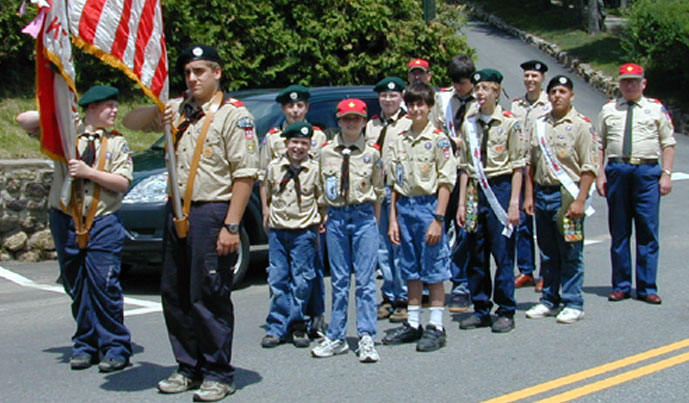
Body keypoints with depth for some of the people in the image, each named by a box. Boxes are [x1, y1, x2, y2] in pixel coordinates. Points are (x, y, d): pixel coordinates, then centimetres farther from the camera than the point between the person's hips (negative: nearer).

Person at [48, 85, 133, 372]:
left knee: (104, 285, -7)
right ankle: (85, 346, 18)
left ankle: (115, 348, 2)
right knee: (75, 287, 7)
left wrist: (88, 172, -13)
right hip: (65, 219, 2)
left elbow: (122, 182, -3)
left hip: (103, 222, -2)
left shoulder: (116, 142, 6)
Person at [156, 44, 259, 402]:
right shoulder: (179, 109, 15)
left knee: (209, 298, -3)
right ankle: (188, 368, 25)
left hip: (211, 213, -7)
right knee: (174, 295, 12)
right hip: (177, 213, 7)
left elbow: (245, 174, -13)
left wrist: (231, 227, -19)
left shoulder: (233, 115, -6)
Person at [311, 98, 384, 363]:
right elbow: (320, 188, 12)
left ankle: (367, 338, 0)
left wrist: (374, 222, 7)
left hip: (364, 217, -2)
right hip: (336, 218, 2)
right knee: (338, 280, 7)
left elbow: (378, 192, 9)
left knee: (365, 280, -3)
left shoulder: (372, 154, 4)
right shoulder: (326, 152, 7)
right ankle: (336, 337, 13)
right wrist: (323, 216, 5)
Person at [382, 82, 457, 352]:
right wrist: (393, 219, 6)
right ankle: (413, 324, 20)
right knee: (411, 271, 12)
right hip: (404, 207, 6)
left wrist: (438, 219, -16)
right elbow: (395, 183, 13)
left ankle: (436, 327, 7)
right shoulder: (400, 141, 11)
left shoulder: (438, 139, -5)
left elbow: (446, 182, -9)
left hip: (428, 205, -5)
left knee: (433, 271, 0)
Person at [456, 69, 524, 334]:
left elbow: (518, 166, -5)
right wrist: (462, 202, 8)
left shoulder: (509, 123, -3)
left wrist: (514, 202, -11)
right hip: (475, 190, 5)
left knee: (503, 255, -1)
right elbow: (465, 166, 12)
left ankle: (506, 312, 9)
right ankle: (481, 310, 19)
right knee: (476, 256, 9)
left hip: (501, 187, -5)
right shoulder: (469, 125, 10)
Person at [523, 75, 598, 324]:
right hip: (542, 193, 5)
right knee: (548, 254, 12)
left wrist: (580, 201, -16)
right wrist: (529, 195, 9)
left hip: (567, 194, -5)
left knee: (571, 254, -1)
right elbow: (530, 163, 16)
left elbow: (589, 167, -9)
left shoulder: (581, 125, -4)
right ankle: (549, 301, 22)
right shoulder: (540, 125, 12)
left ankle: (573, 305, 8)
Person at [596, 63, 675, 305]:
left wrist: (666, 174, -3)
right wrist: (599, 173, 1)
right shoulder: (608, 110, 12)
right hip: (617, 170, 1)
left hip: (648, 170, -1)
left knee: (648, 231, -1)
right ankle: (621, 286, 14)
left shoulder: (656, 109, 9)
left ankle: (647, 288, 6)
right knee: (619, 232, 5)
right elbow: (600, 144, 11)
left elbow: (668, 143, 7)